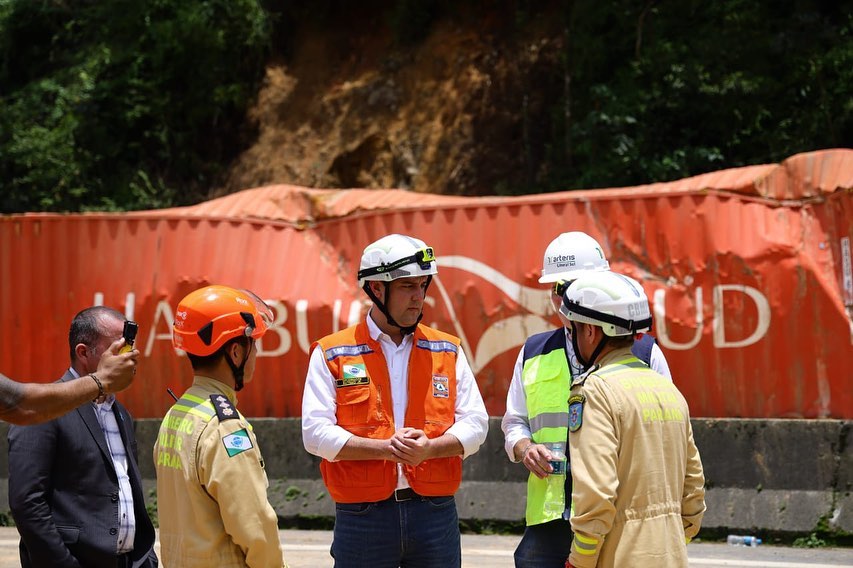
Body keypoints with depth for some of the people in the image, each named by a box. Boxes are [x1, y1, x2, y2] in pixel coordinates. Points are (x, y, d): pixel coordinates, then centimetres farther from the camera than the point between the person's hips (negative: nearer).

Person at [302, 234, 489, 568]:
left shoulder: (447, 351, 11)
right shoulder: (332, 355, 1)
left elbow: (475, 423, 6)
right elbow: (316, 432, -7)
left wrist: (429, 448, -14)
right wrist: (385, 447, -18)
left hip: (435, 512, 2)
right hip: (362, 515, -2)